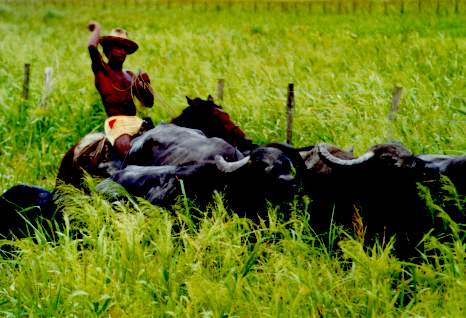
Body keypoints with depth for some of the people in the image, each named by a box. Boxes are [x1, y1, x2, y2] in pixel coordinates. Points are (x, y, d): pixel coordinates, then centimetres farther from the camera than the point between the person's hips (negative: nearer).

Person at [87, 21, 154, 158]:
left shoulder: (130, 76, 24)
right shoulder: (101, 69, 8)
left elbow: (148, 103, 20)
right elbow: (92, 47, -12)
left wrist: (146, 84, 0)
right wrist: (97, 28, 8)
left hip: (135, 121, 6)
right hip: (115, 121, -6)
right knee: (124, 147, -35)